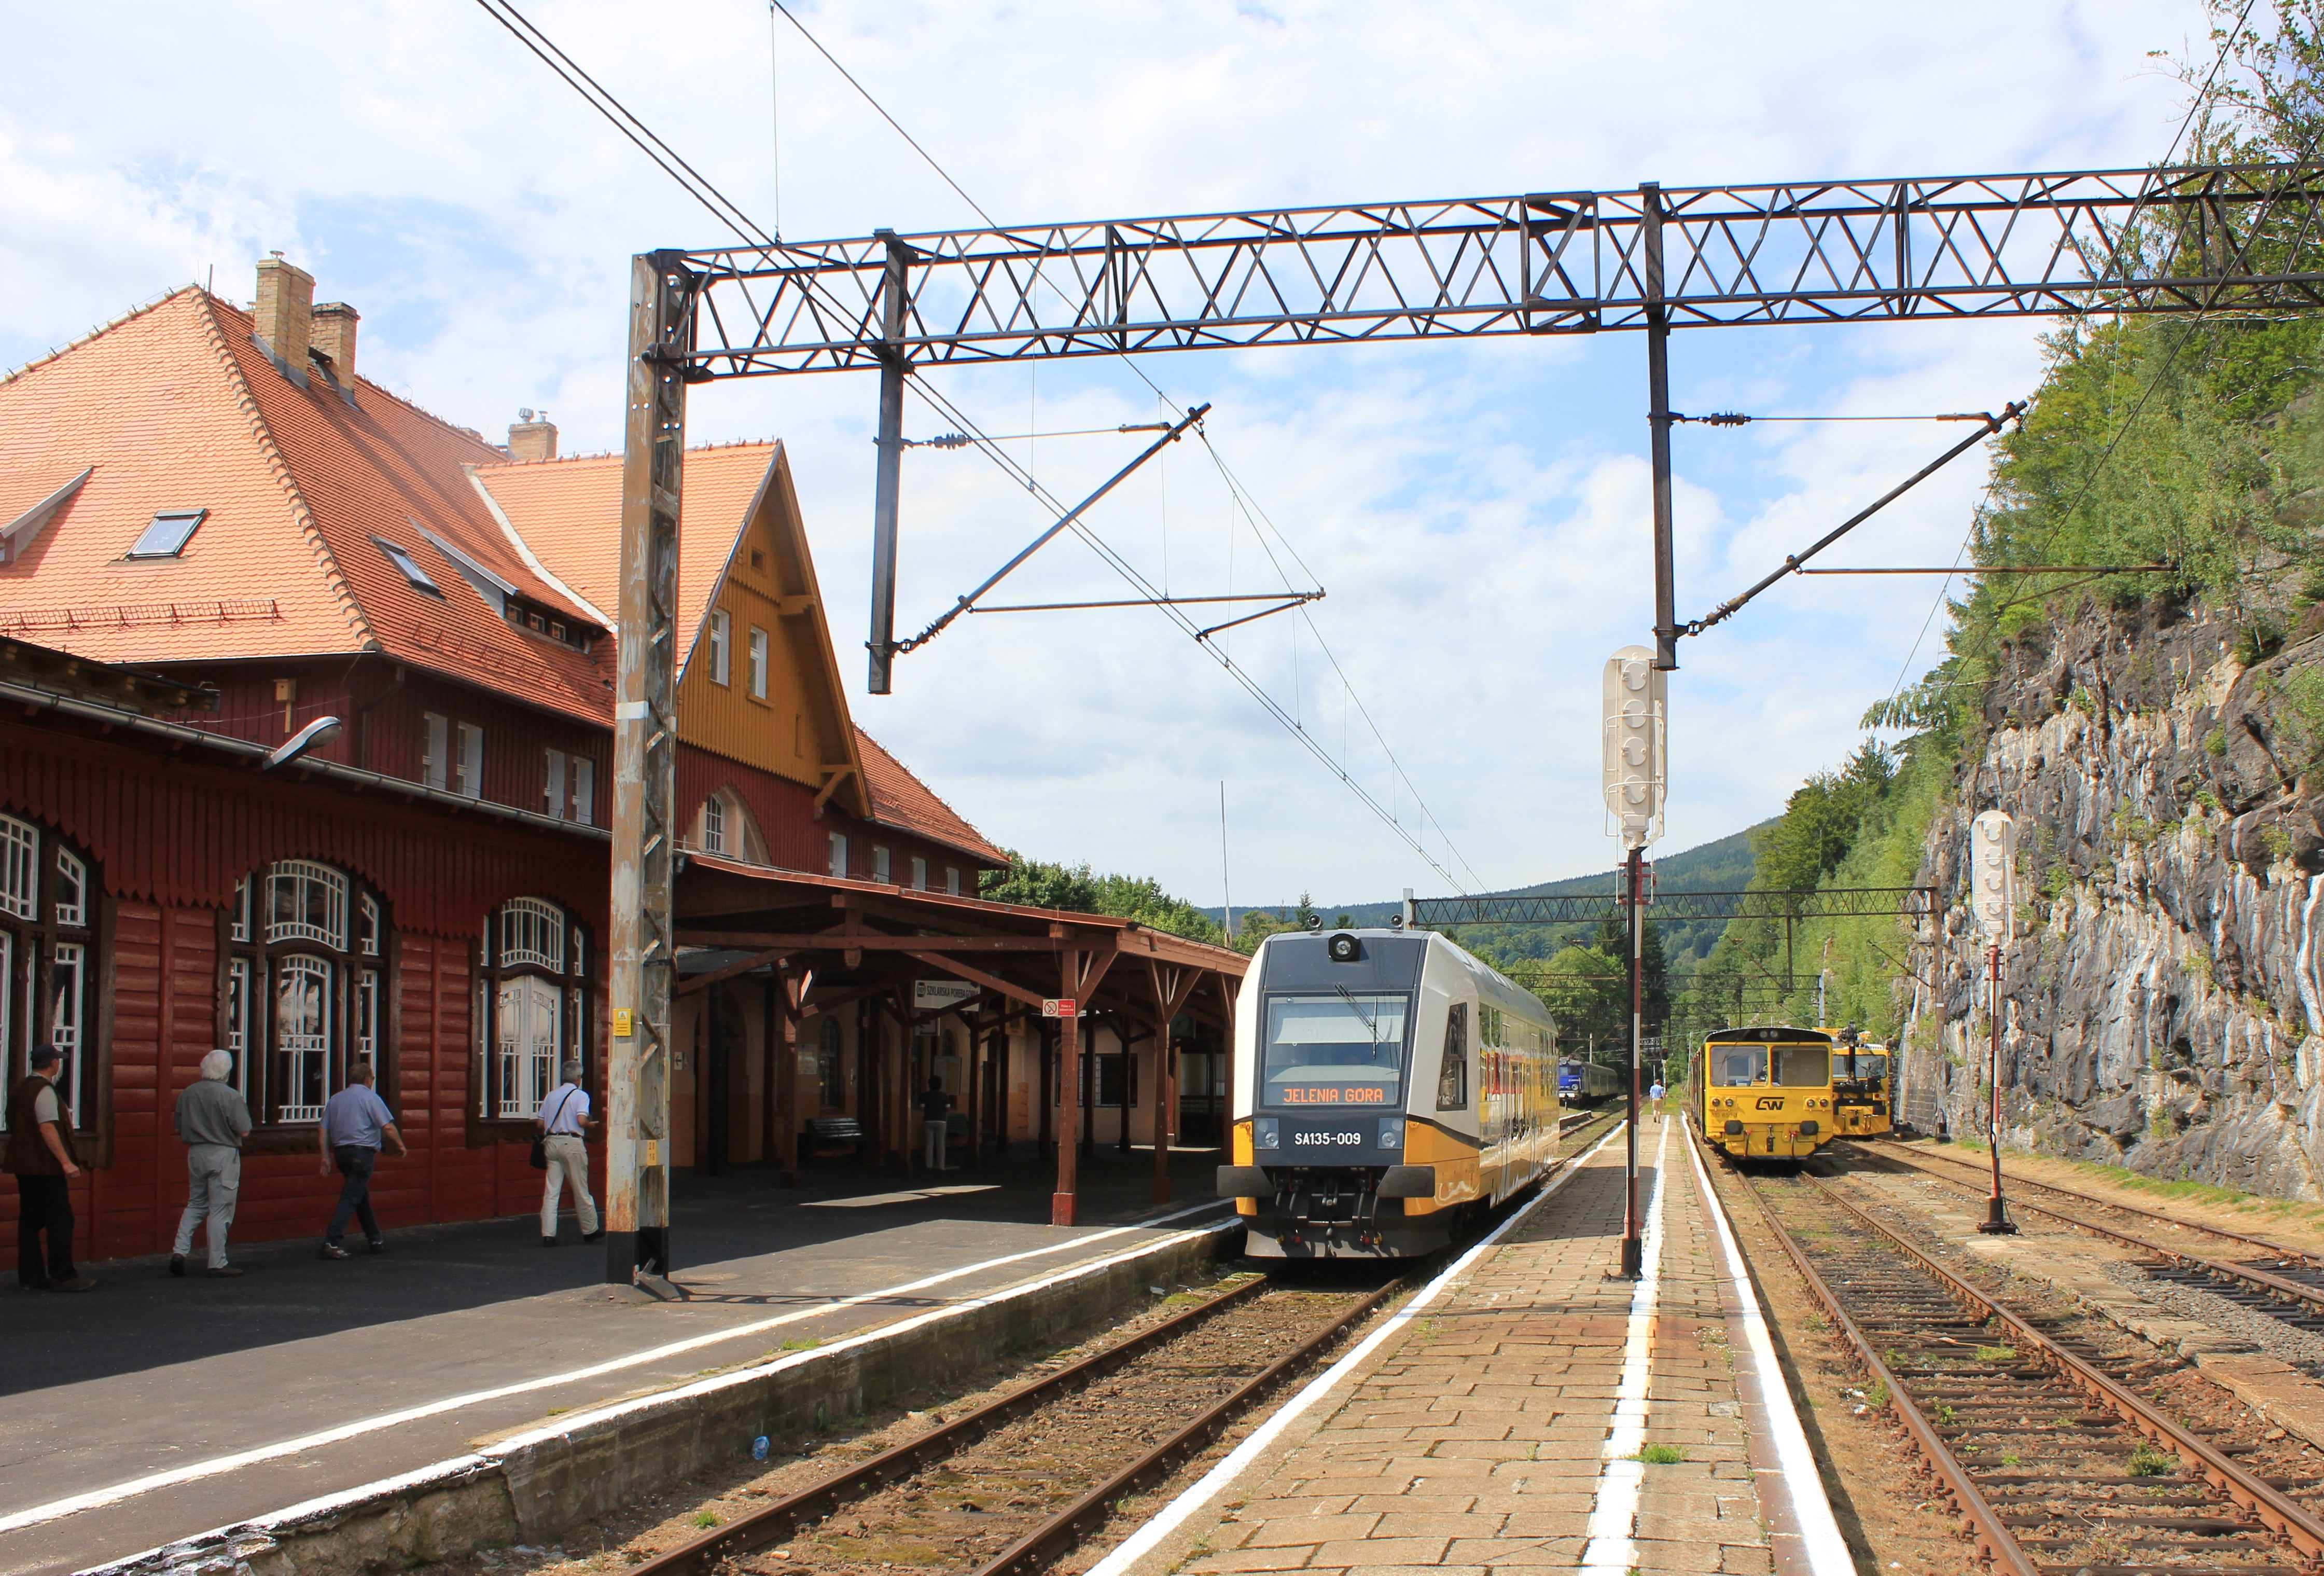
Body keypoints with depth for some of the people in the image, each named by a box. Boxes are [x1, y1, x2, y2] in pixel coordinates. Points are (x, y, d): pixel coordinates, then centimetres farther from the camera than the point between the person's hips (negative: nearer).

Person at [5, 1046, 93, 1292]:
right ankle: (63, 1276, -4)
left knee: (30, 1220, 10)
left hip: (24, 1166, 9)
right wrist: (66, 1161, -26)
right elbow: (47, 1128, -23)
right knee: (60, 1220, -5)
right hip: (46, 1167, -9)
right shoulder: (44, 1090, -15)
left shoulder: (20, 1088, 14)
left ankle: (30, 1276, 11)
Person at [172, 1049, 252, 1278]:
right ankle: (218, 1264, 5)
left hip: (196, 1154, 5)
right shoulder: (231, 1096, -14)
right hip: (223, 1155, -5)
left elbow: (179, 1128, 7)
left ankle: (180, 1250, 5)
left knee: (195, 1205, 19)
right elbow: (244, 1130, -13)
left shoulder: (187, 1094, 1)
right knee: (220, 1210, 1)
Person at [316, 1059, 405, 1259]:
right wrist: (400, 1145, 1)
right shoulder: (370, 1097, -5)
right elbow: (388, 1127, -13)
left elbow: (323, 1130, 9)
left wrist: (326, 1158, 11)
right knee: (351, 1198, -9)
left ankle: (375, 1239, 25)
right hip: (362, 1152, -7)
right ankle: (331, 1243, -17)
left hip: (341, 1153, 7)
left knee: (362, 1197, 18)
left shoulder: (335, 1099, 13)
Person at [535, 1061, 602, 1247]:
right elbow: (582, 1120, -17)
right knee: (581, 1190, 8)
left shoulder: (552, 1095, 11)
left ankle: (548, 1234, -4)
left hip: (551, 1141, 4)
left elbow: (540, 1123, 9)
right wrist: (590, 1126, 3)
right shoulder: (581, 1095, -3)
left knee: (551, 1190, 2)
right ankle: (590, 1230, 19)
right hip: (572, 1143, -4)